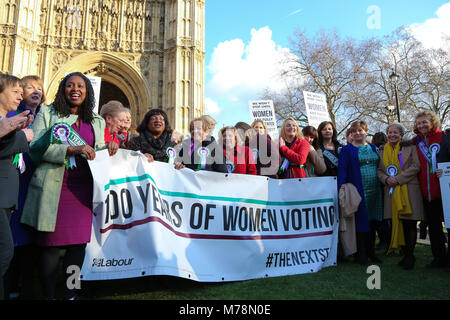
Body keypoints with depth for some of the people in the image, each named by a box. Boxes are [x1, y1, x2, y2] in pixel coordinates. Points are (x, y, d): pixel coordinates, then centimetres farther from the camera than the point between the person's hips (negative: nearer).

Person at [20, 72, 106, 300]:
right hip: (53, 187, -3)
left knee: (78, 241, 1)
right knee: (52, 242, 1)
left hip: (82, 188, 3)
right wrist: (71, 150, -18)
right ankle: (48, 294, 16)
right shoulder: (47, 113, 6)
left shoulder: (97, 121, 17)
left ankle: (69, 294, 15)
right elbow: (35, 146, -7)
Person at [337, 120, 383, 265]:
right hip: (358, 192, -5)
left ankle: (371, 252, 22)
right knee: (361, 222, -2)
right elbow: (342, 170, -7)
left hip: (374, 191, 5)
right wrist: (341, 188, -17)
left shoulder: (373, 148, 15)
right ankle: (361, 254, 8)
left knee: (372, 221, 10)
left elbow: (380, 167, 18)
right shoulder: (346, 150, 0)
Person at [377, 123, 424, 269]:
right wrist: (386, 179, -8)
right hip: (392, 192, 4)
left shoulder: (410, 147, 4)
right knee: (398, 223, 3)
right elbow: (380, 170, 13)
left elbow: (416, 166, -5)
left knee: (409, 223, -5)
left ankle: (410, 256, 5)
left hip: (408, 190, -3)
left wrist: (398, 179, -13)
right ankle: (405, 253, 13)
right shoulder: (383, 152, 16)